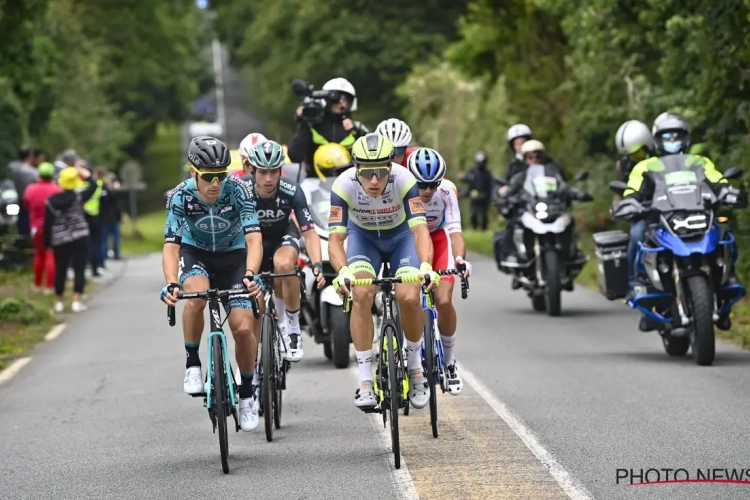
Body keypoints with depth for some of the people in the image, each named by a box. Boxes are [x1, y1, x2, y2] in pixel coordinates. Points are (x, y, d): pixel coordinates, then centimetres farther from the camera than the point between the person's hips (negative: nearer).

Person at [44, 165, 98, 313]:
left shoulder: (51, 201, -3)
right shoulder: (79, 196, -7)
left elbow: (47, 224, -2)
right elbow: (93, 186, 5)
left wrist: (47, 242, 6)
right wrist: (87, 175, 21)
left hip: (60, 241, 2)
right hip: (80, 239, -2)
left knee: (60, 271, 10)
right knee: (79, 270, 0)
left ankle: (59, 302, 16)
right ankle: (77, 301, -7)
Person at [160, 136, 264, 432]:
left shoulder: (238, 191, -27)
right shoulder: (181, 197, -25)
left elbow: (254, 239, -34)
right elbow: (171, 246, -29)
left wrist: (250, 275, -52)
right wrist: (171, 284, -46)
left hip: (232, 256, 0)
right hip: (195, 253, 0)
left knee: (243, 328, -14)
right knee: (197, 295, -35)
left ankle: (247, 392, 11)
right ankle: (192, 363, -14)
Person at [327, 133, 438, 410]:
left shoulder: (404, 180, -33)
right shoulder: (344, 185, -31)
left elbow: (420, 229, -39)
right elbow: (335, 237, -32)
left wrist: (426, 265, -57)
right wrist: (342, 270, -52)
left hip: (401, 236, 0)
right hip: (363, 237, 0)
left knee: (410, 298, -22)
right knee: (362, 294, -25)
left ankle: (415, 367, 6)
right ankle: (365, 382, -18)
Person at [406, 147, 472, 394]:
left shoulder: (447, 191, -27)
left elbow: (455, 230, -31)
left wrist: (460, 259, -49)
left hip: (437, 239, 0)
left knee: (443, 301, -16)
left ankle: (449, 362, 5)